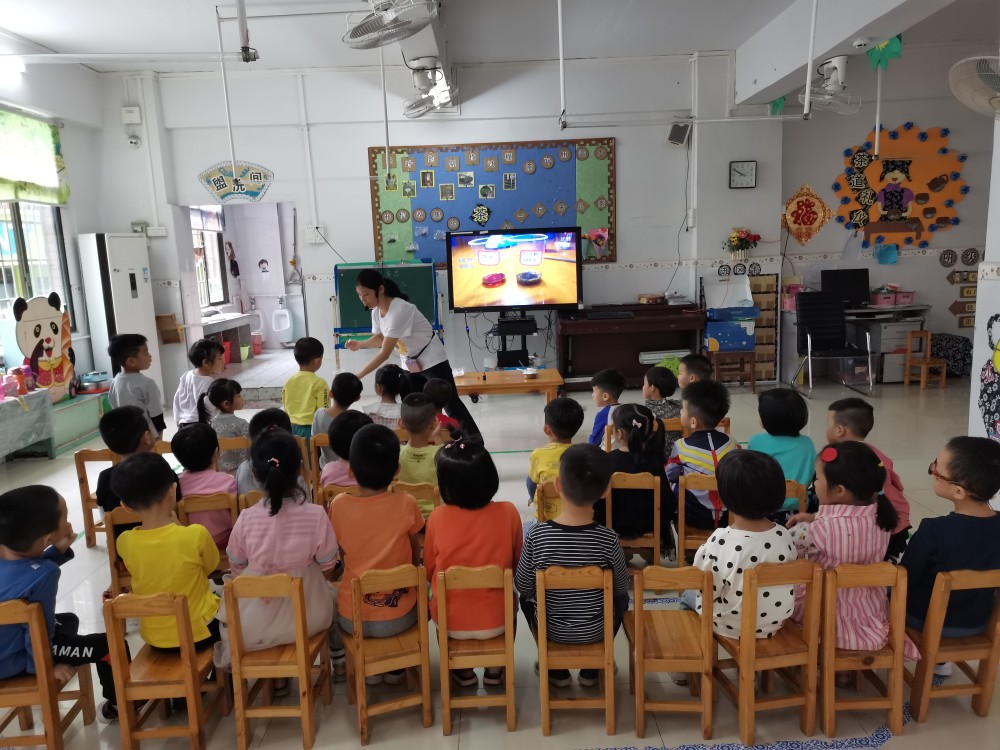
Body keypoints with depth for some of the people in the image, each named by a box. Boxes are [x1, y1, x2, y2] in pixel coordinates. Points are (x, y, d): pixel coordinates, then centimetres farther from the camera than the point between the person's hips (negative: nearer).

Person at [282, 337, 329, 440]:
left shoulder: (289, 382, 3)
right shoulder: (319, 383, -12)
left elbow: (286, 408, 10)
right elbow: (323, 411, -11)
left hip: (292, 428, 5)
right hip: (311, 429, -5)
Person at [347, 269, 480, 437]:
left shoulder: (400, 310, -33)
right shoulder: (376, 311, -5)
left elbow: (385, 353, -34)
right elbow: (380, 338, 11)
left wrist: (357, 376, -33)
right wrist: (360, 344, -10)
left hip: (432, 361, -8)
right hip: (409, 364, 8)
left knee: (452, 406, -3)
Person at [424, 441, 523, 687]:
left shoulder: (438, 517, -16)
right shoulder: (508, 513, -15)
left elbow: (429, 572, -1)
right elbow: (516, 565, 1)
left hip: (450, 621, 0)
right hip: (495, 620, 1)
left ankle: (463, 670, 32)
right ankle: (495, 668, 33)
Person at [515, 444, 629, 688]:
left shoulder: (536, 536, -25)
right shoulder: (609, 539, -24)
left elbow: (523, 587, -11)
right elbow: (621, 589, -8)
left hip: (551, 631, 0)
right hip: (597, 631, 0)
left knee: (527, 597, 30)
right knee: (621, 598, 30)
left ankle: (556, 668, 28)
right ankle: (592, 667, 28)